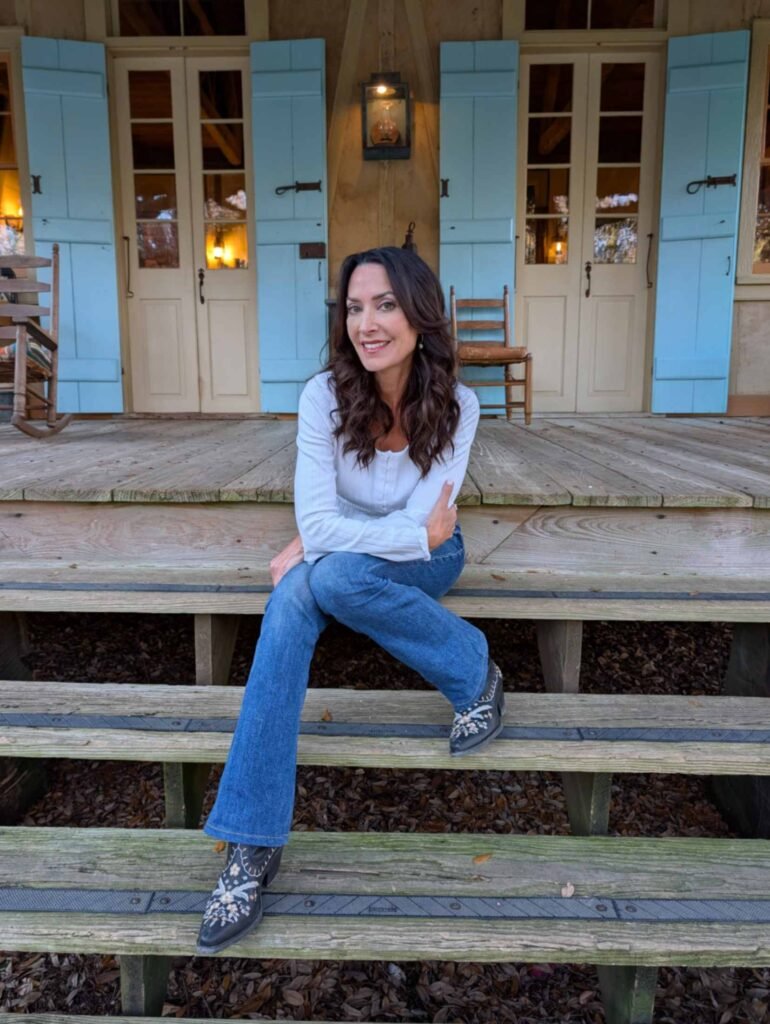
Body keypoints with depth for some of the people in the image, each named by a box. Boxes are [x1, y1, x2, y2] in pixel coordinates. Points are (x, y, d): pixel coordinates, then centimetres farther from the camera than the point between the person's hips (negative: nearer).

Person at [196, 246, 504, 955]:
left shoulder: (456, 405, -17)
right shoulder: (325, 396, -17)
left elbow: (426, 525, -22)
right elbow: (317, 523, -24)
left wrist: (323, 542, -19)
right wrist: (419, 533, -23)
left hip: (427, 559, -1)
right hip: (339, 563, 2)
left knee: (329, 574, -34)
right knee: (292, 597, -33)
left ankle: (477, 673, -10)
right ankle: (253, 843, -29)